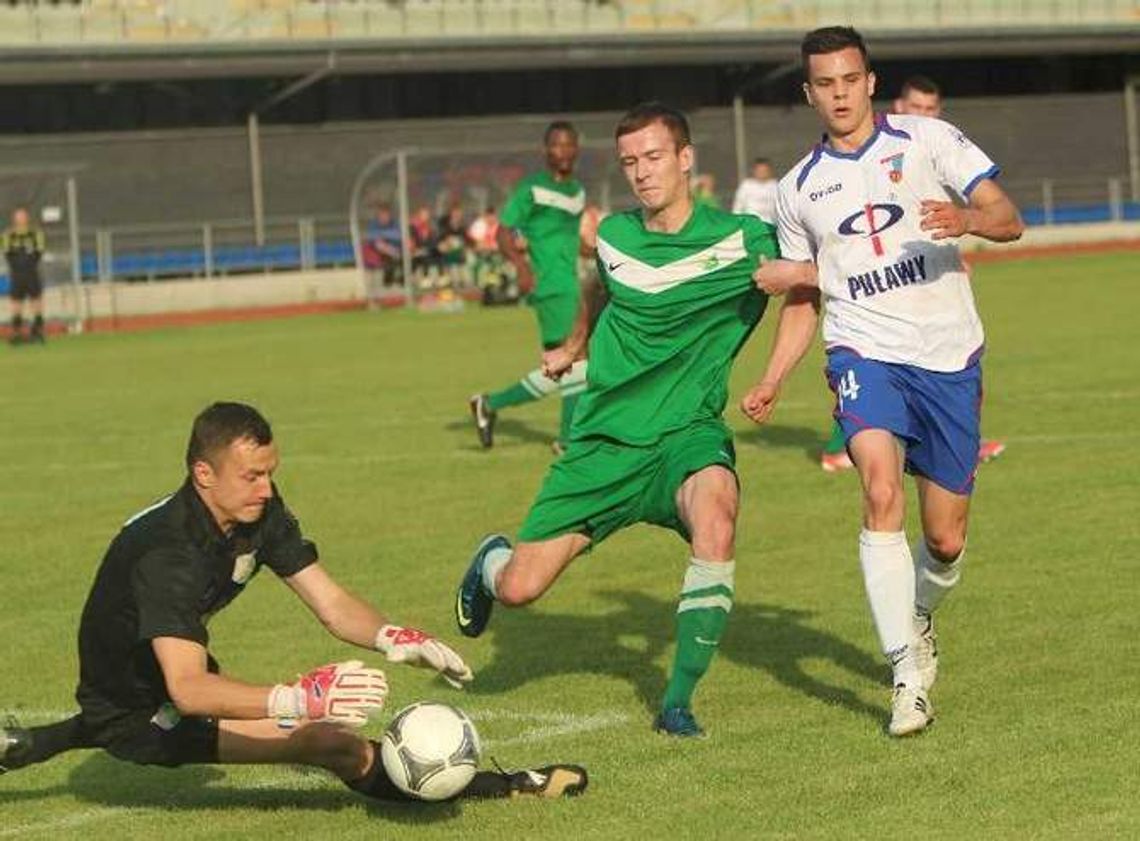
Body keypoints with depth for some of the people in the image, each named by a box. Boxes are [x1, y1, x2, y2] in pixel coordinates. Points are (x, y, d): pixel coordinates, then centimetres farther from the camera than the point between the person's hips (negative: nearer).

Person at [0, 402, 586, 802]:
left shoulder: (259, 510, -9)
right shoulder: (166, 552, -33)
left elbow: (331, 604, -8)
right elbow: (187, 689, -43)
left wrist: (394, 639, -29)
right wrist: (297, 700, -56)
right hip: (129, 710, -8)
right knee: (333, 741, -22)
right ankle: (485, 787, -3)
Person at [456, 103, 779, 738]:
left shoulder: (740, 238, -9)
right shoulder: (612, 237, 2)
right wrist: (574, 346, 42)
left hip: (689, 434, -2)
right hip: (606, 440, 3)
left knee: (715, 520, -37)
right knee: (519, 588, -2)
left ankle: (678, 702, -24)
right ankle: (492, 560, 39)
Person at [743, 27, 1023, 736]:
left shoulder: (927, 139, 1)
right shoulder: (799, 189, 11)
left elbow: (1009, 220, -5)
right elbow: (803, 297, 20)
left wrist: (968, 219, -28)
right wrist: (772, 382, 7)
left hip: (949, 357, -1)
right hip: (865, 352, 1)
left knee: (946, 539, 2)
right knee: (881, 486, -27)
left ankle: (918, 618, 38)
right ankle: (909, 674, -25)